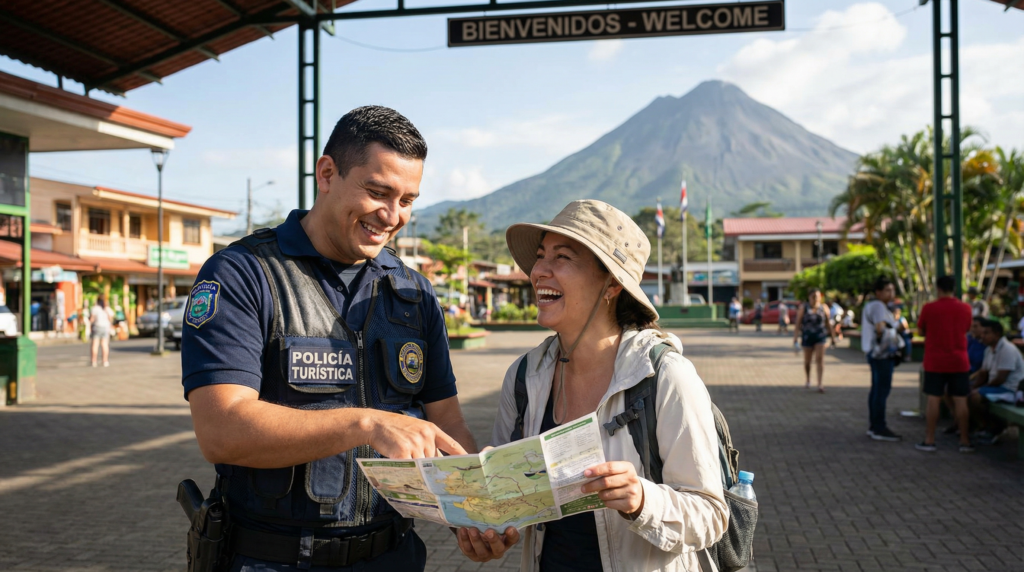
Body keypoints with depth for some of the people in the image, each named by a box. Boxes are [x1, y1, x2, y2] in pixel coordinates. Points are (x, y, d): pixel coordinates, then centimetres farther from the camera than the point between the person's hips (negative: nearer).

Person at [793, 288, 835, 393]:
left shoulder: (824, 308, 1)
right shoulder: (803, 308, -5)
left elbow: (828, 324, 7)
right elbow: (798, 325, -6)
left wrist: (833, 339, 10)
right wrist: (795, 340, -12)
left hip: (820, 337, 0)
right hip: (807, 337, 0)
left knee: (820, 359, -12)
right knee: (807, 361, 11)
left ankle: (820, 385, -16)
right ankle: (808, 381, 35)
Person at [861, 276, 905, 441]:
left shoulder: (872, 306, 19)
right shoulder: (878, 306, -14)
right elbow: (879, 327, -28)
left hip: (876, 353, 11)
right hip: (882, 354, -11)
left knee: (877, 390, 14)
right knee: (882, 390, -10)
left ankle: (874, 426, 20)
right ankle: (879, 428, -9)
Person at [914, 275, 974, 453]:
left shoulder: (929, 308, -8)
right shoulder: (965, 308, -1)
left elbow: (920, 332, 2)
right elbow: (966, 330, 14)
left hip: (935, 362, -2)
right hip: (959, 361, 2)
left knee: (934, 400, 2)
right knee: (960, 400, 5)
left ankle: (929, 440, 6)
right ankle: (965, 441, 10)